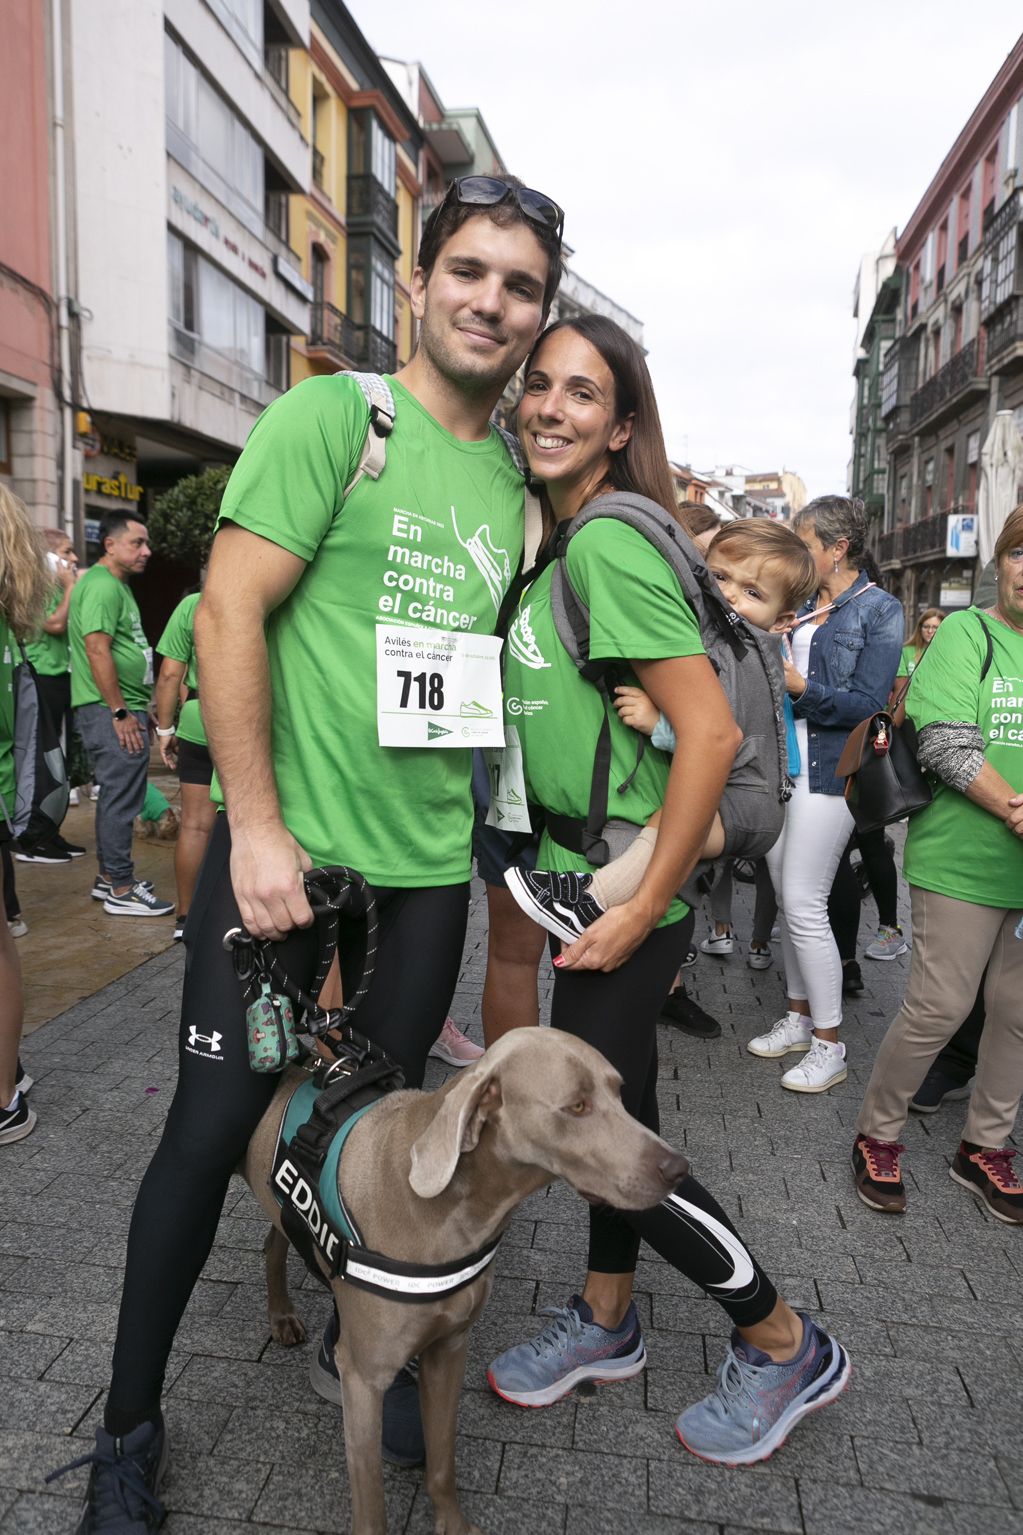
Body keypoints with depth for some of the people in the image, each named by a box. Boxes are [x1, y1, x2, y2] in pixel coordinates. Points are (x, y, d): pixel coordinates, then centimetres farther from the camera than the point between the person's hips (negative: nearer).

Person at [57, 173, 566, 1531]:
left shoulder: (517, 478, 12)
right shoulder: (333, 414, -6)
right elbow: (230, 613, -12)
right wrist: (256, 823, -17)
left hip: (431, 861, 5)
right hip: (285, 843, -5)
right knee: (212, 1128, 4)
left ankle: (357, 1348, 43)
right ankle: (129, 1425, 28)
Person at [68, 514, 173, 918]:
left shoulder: (117, 584, 19)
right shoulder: (103, 585, -14)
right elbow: (97, 650, -22)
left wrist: (140, 707, 24)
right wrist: (120, 713, -21)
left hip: (123, 709, 11)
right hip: (112, 713, -11)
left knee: (117, 796, 17)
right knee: (121, 799, -5)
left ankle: (108, 877, 27)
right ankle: (121, 891, 3)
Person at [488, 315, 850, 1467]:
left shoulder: (610, 542, -18)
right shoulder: (554, 541, 10)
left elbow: (711, 732, -25)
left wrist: (641, 909, -21)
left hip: (626, 889, -8)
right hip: (583, 876, 8)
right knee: (610, 1104, 19)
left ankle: (786, 1346, 25)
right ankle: (605, 1324, 40)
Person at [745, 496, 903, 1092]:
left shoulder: (879, 609, -6)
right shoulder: (804, 606, 15)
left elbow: (870, 704, -13)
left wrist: (802, 688, -22)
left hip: (829, 769, -7)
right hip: (783, 762, 7)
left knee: (804, 904, -7)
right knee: (787, 897, 12)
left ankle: (829, 1046, 7)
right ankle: (800, 1018, 27)